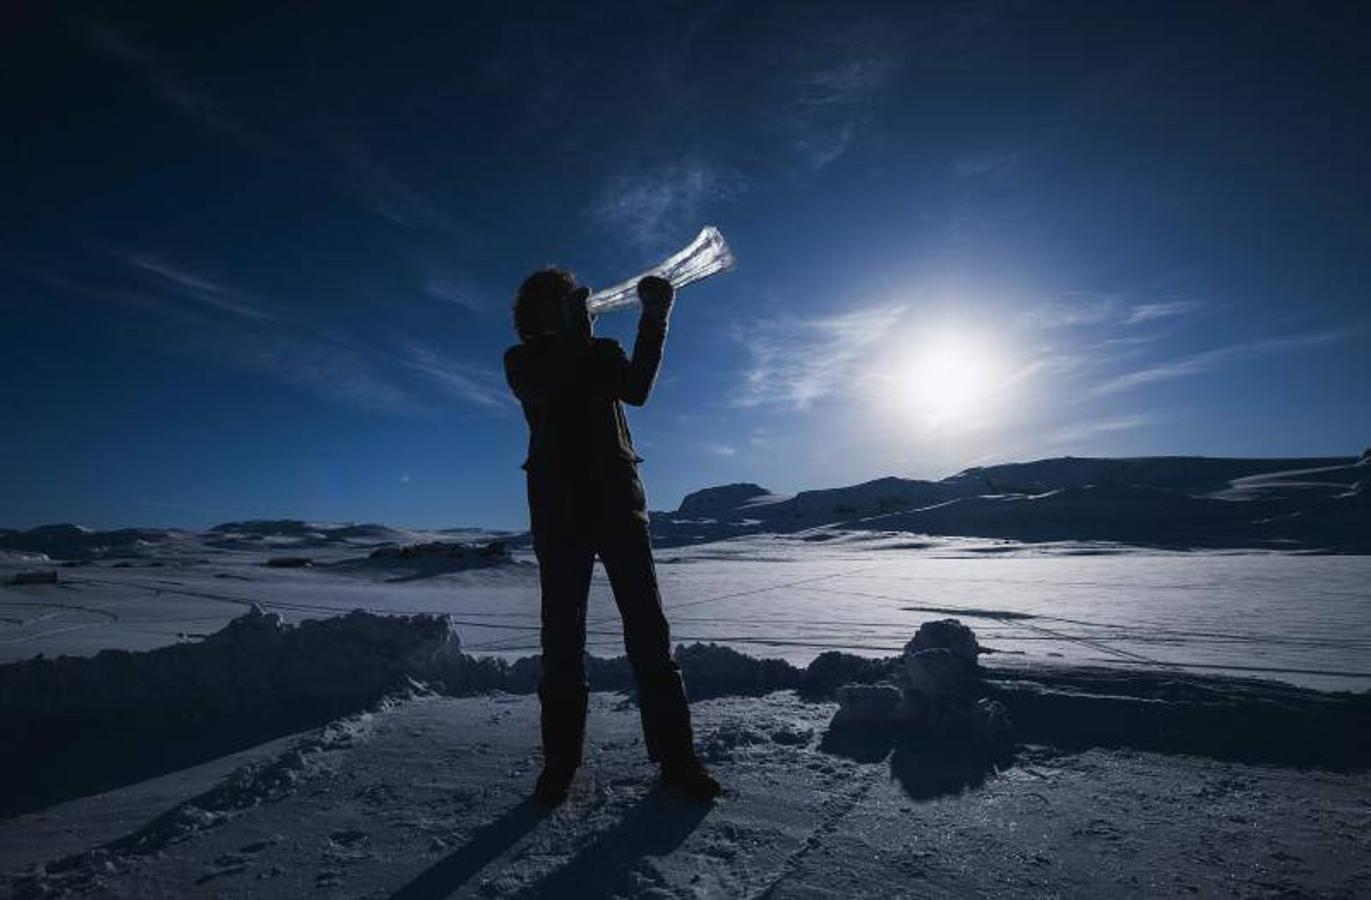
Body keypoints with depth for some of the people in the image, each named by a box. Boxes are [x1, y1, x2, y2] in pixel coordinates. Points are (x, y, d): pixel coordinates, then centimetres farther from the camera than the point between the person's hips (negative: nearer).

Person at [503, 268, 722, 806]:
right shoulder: (522, 359, 14)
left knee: (647, 625, -4)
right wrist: (574, 331, -14)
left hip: (618, 498, 1)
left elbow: (637, 390, -2)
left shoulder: (600, 351, 18)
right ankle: (560, 762, 12)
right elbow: (542, 391, -10)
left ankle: (676, 757, 3)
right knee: (563, 632, 1)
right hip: (558, 507, -1)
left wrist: (654, 319, -7)